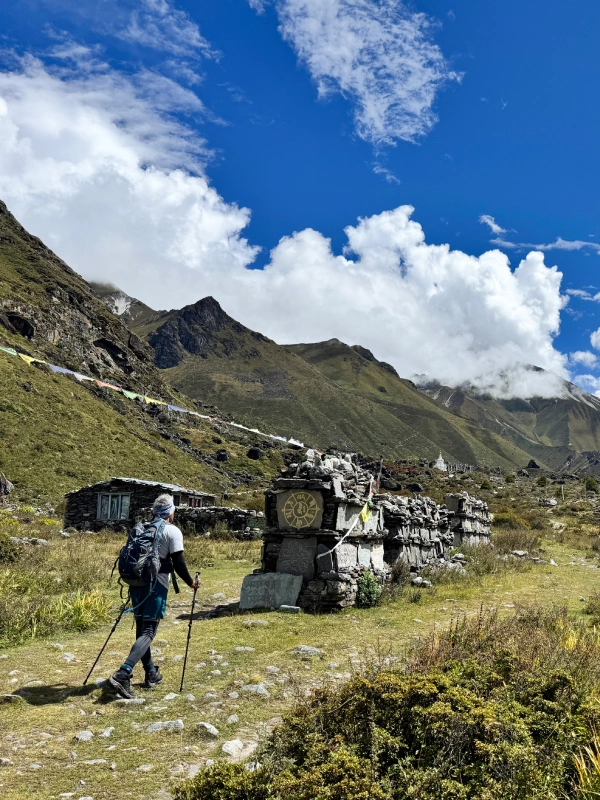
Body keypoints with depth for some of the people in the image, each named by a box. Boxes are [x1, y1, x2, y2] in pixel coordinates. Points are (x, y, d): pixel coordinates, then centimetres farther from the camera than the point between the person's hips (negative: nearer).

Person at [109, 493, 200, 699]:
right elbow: (178, 563, -8)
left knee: (141, 629, 16)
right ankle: (123, 674, -22)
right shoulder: (173, 531, -4)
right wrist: (191, 582, 6)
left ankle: (151, 674, 24)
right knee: (148, 631, -7)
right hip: (156, 586, -6)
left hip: (136, 583, 6)